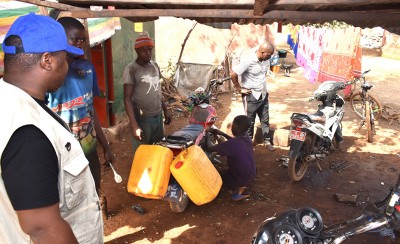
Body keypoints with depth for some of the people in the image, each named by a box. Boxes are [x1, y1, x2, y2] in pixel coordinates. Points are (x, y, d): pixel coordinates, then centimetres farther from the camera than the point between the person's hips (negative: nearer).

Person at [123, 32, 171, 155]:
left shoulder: (155, 65, 7)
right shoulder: (131, 69, -14)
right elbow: (127, 99, -18)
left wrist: (165, 111, 15)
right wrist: (134, 125, -25)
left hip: (158, 116, 6)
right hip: (142, 119, -6)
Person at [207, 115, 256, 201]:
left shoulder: (231, 144, -29)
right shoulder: (247, 137, -7)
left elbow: (210, 148, -21)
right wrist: (222, 133, 12)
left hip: (240, 178, -6)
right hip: (251, 175, 6)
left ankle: (239, 188, 3)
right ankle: (243, 185, 16)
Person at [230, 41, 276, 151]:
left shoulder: (266, 60, -3)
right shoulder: (248, 61, -24)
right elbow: (233, 74, -24)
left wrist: (263, 85, 14)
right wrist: (239, 89, -15)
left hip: (263, 94, 6)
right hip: (251, 96, -6)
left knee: (265, 119, 16)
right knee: (250, 121, 9)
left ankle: (267, 141, 30)